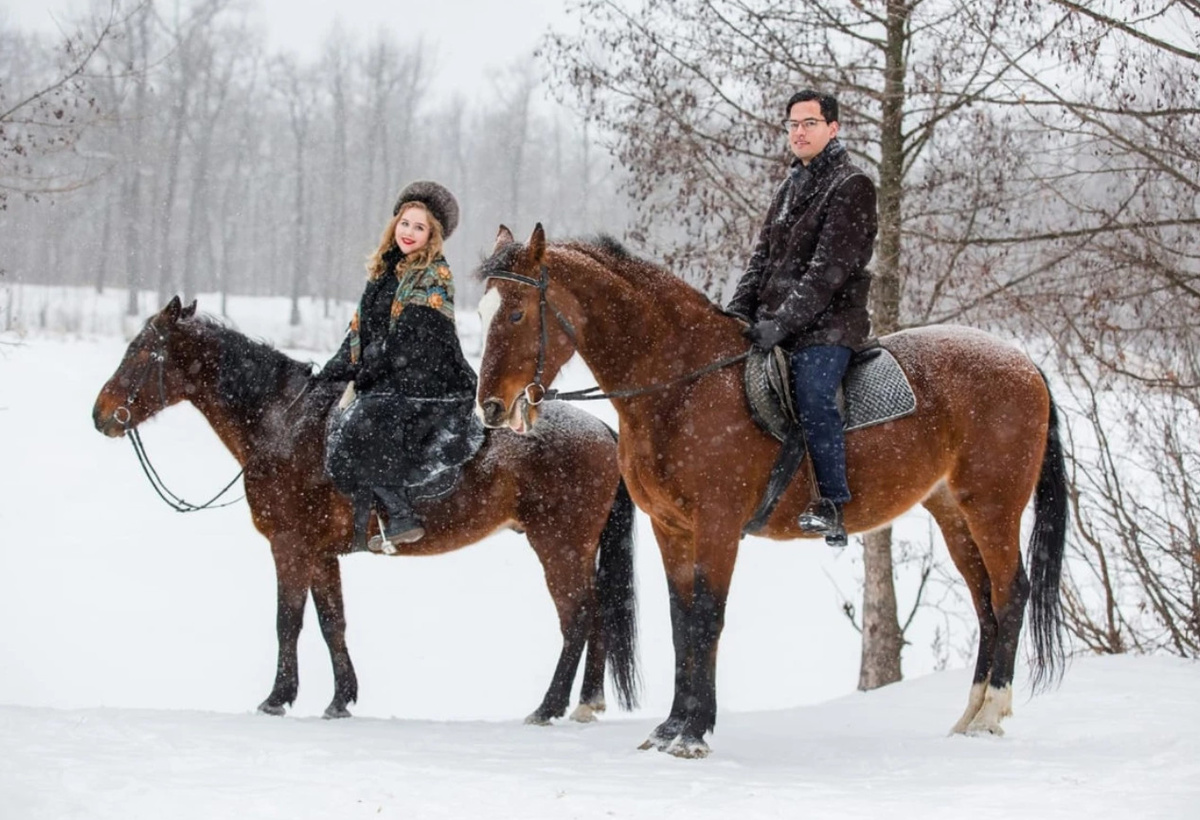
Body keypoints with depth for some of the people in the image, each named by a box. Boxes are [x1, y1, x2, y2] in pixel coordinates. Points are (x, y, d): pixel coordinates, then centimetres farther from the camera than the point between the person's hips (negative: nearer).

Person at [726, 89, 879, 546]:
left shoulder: (851, 187, -5)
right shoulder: (790, 189, 21)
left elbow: (830, 268, -14)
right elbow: (763, 256, 20)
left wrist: (782, 321, -21)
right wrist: (738, 311, 2)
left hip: (828, 324, -8)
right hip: (774, 324, 8)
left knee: (812, 395, -30)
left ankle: (832, 508, -30)